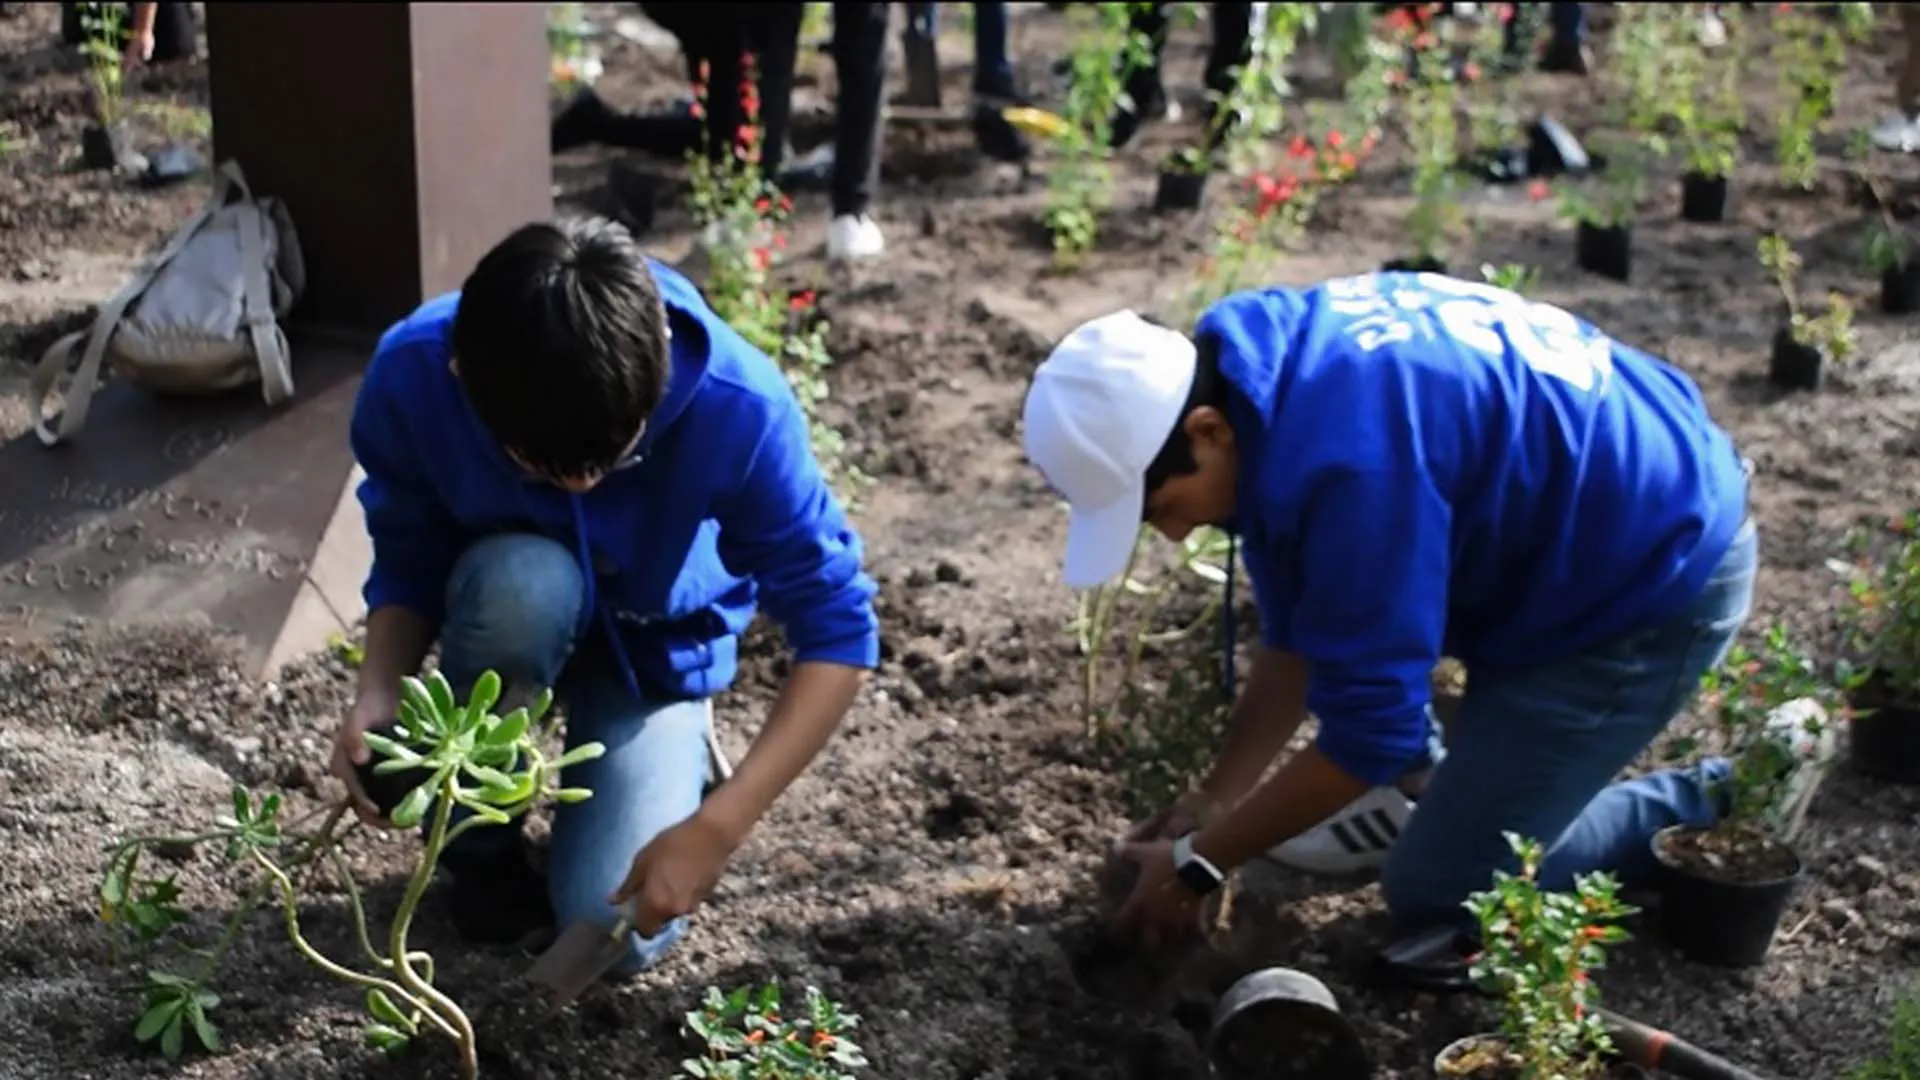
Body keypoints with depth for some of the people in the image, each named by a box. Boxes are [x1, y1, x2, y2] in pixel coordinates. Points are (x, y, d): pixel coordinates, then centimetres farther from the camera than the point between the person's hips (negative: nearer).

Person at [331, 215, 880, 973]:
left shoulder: (737, 406, -37)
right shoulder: (411, 376, -32)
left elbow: (836, 630, -29)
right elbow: (408, 567, -15)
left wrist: (716, 828, -36)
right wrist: (379, 694, -35)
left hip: (657, 642, -1)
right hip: (513, 605, 1)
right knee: (522, 583, -37)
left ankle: (669, 744, 15)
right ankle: (477, 841, -8)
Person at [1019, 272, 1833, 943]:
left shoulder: (1345, 459, -34)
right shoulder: (1261, 368, -4)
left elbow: (1368, 725, -25)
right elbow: (1297, 633, 7)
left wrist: (1200, 861, -14)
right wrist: (1215, 801, 4)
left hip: (1659, 582, -9)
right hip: (1565, 538, 9)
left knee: (1437, 892, -4)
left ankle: (1723, 804, 7)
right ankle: (1424, 782, 21)